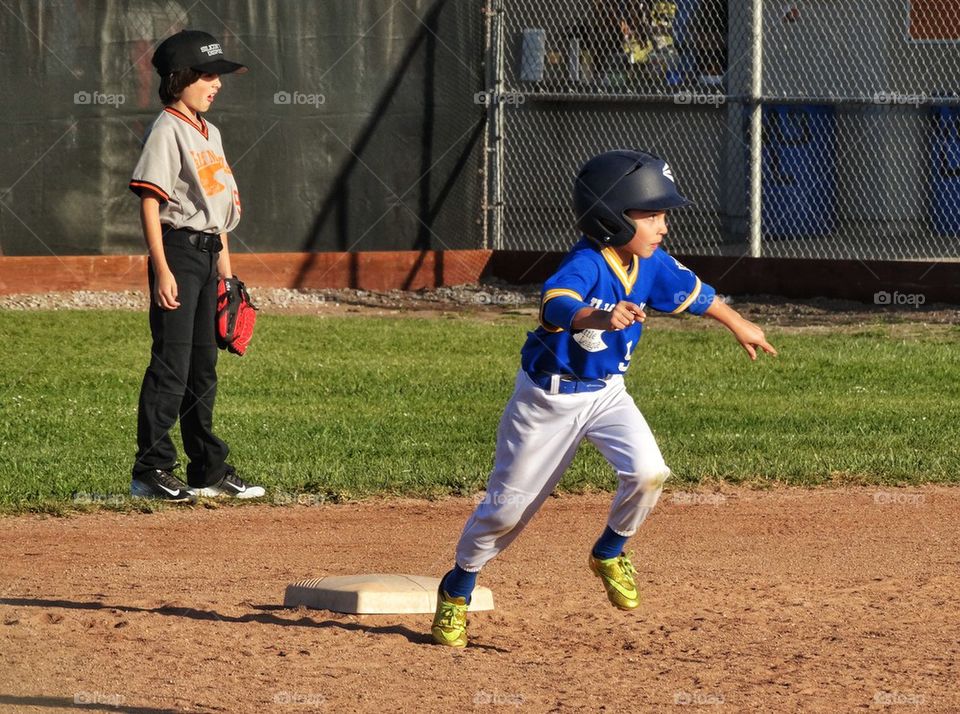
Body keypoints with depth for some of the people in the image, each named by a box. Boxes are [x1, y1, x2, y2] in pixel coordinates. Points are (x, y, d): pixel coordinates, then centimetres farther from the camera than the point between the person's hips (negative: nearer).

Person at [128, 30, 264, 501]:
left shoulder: (210, 133, 16)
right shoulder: (167, 131, -11)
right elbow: (150, 202, -16)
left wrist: (224, 263, 18)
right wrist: (162, 271, -22)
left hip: (208, 254, 9)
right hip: (178, 250, -9)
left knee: (203, 367, 13)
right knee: (171, 365, -10)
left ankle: (209, 470, 18)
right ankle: (151, 471, -7)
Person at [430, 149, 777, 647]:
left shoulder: (651, 264, -7)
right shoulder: (584, 265, -29)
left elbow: (693, 293, 14)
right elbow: (556, 306, -50)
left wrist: (739, 326, 29)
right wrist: (598, 317, -71)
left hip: (607, 393, 5)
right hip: (549, 399, -5)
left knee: (648, 472, -19)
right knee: (508, 507, 5)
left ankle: (610, 554, 10)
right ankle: (458, 588, 29)